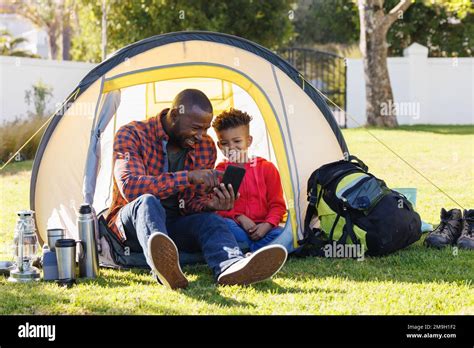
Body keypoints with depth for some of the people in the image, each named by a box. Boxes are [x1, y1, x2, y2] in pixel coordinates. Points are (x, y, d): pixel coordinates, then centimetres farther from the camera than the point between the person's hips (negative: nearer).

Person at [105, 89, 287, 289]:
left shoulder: (206, 148, 2)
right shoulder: (131, 135, -12)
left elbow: (191, 204, 4)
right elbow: (130, 187, -27)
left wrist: (210, 204, -21)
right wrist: (188, 177, -31)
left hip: (176, 226, 4)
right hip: (130, 226, -4)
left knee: (209, 220, -28)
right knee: (147, 202, -37)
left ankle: (231, 267, -64)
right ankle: (164, 269, -70)